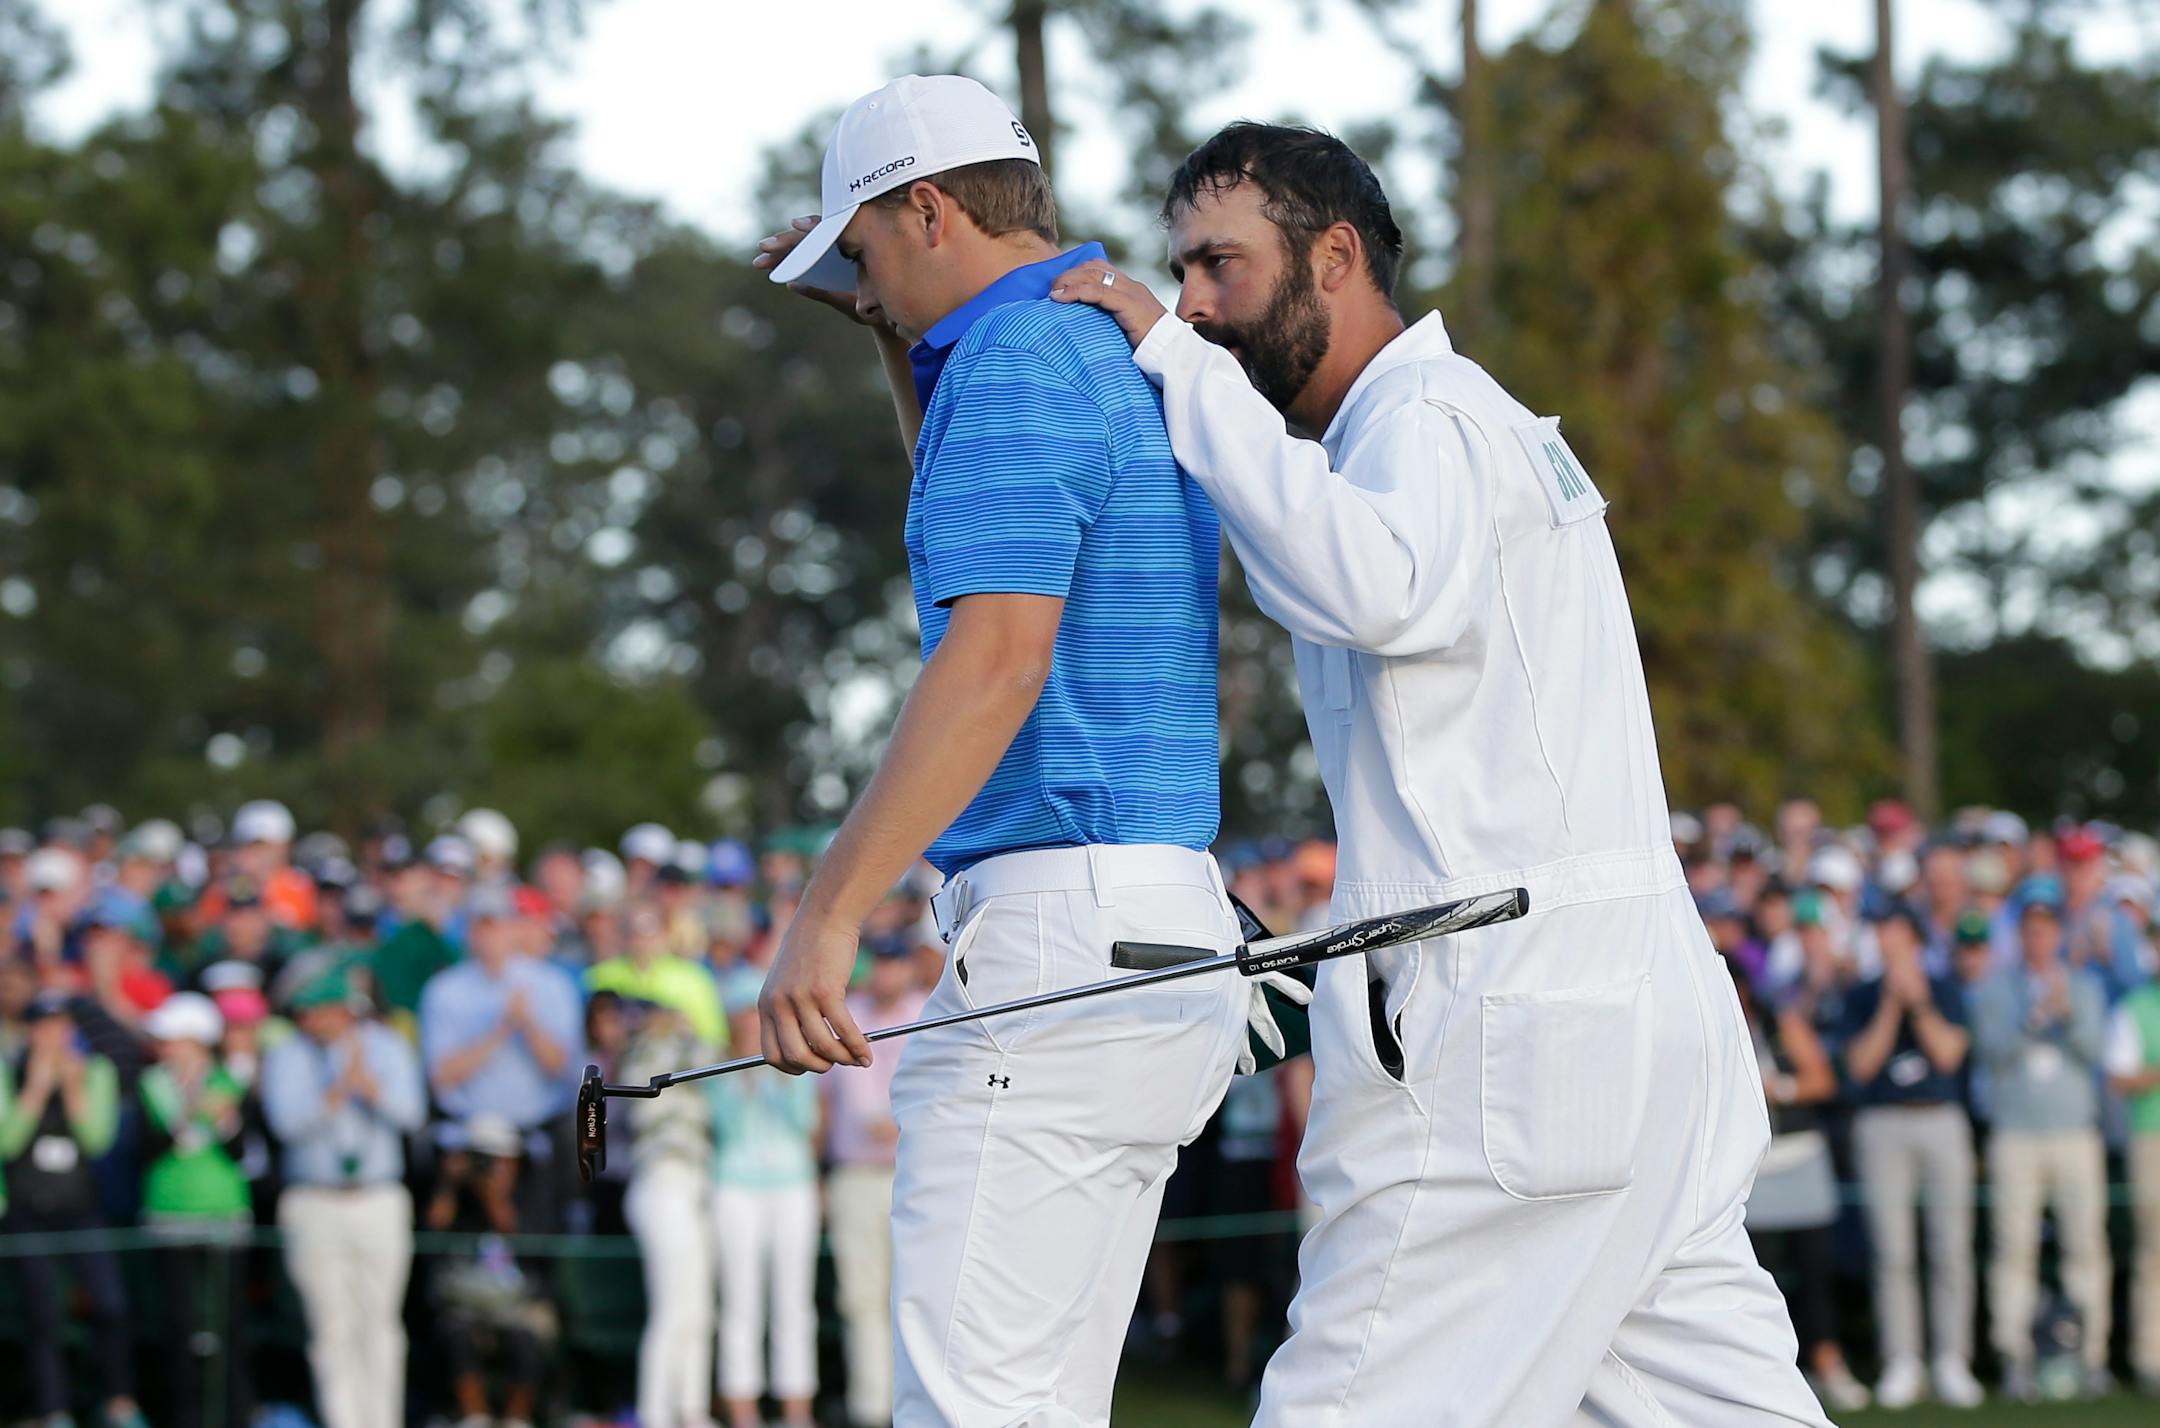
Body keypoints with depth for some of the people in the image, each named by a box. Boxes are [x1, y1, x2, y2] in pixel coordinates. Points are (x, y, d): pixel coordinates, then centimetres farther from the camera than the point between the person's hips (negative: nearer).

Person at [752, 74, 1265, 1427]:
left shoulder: (1017, 364, -11)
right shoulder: (1124, 364, 20)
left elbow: (995, 663, -23)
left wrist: (827, 914, -28)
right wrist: (895, 341, 32)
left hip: (1060, 936, -10)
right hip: (1165, 934, 10)